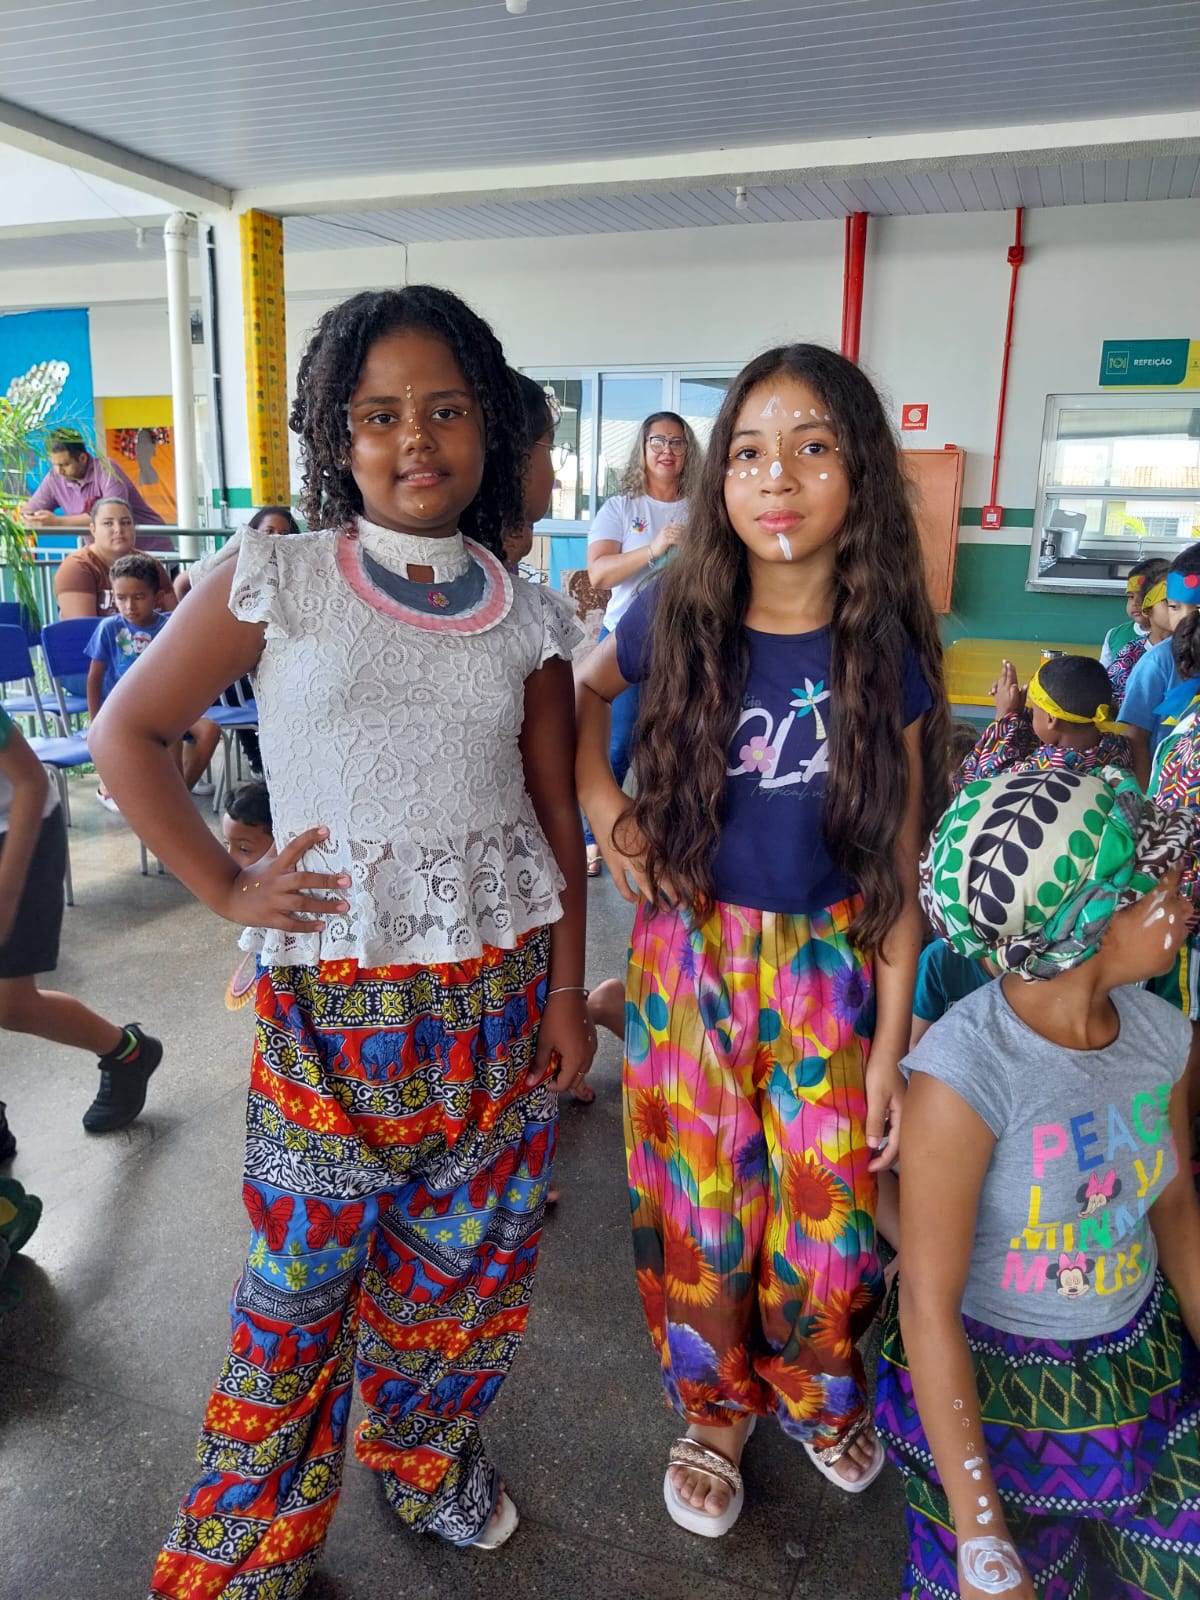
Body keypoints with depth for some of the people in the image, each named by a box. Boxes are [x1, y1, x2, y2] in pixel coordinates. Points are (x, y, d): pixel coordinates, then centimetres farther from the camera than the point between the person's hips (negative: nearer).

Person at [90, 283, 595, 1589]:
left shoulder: (525, 619, 3)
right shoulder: (276, 582, -5)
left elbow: (556, 816, 5)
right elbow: (128, 732, -1)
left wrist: (565, 988, 3)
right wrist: (224, 886, -7)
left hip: (501, 990, 3)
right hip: (335, 1002, -2)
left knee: (465, 1257, 17)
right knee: (303, 1279, 9)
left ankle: (427, 1455, 45)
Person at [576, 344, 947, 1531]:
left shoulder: (888, 652, -9)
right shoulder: (676, 616, -9)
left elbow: (898, 864, -4)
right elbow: (584, 694, 14)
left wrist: (890, 1042, -3)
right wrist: (608, 817, -1)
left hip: (829, 969, 0)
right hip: (689, 960, 1)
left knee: (827, 1203, 12)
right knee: (696, 1202, 13)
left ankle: (818, 1388, 44)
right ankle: (714, 1406, 41)